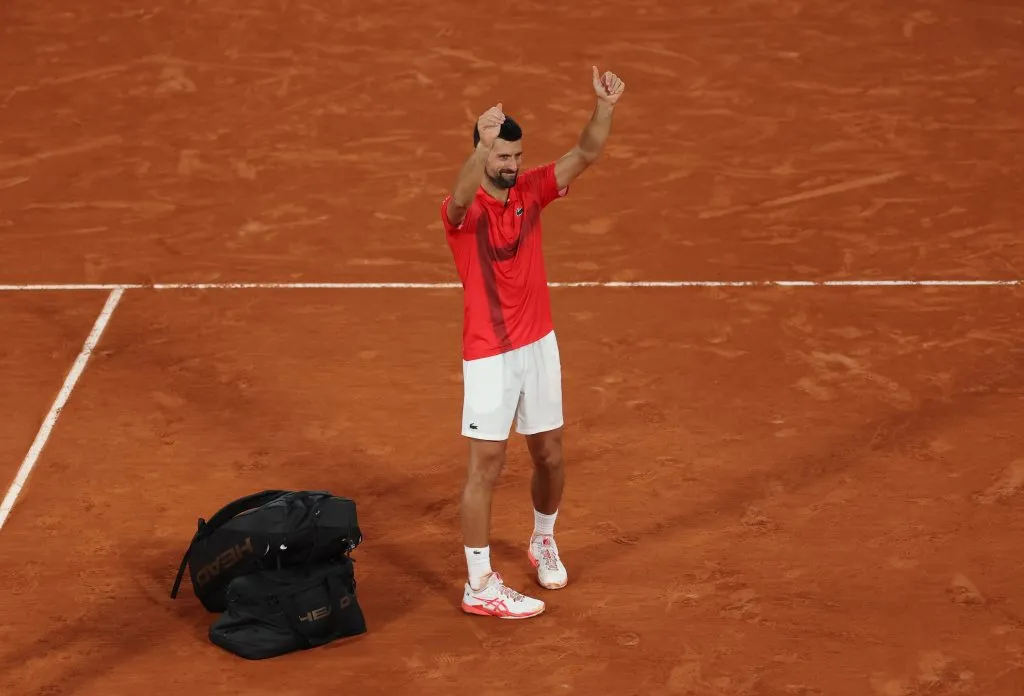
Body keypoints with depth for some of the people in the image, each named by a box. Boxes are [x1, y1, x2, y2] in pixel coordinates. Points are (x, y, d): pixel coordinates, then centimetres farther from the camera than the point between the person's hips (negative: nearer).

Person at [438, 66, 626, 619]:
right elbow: (462, 198, -41)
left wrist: (604, 106, -28)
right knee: (486, 468, -2)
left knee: (550, 456, 15)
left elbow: (585, 154, -10)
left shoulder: (530, 191, 0)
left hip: (539, 345, 6)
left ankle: (544, 541, 42)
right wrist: (484, 146, -58)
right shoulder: (462, 210, -15)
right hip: (488, 357, -6)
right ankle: (480, 587, 5)